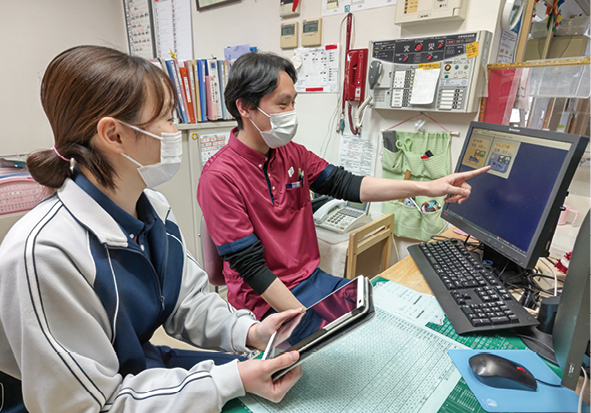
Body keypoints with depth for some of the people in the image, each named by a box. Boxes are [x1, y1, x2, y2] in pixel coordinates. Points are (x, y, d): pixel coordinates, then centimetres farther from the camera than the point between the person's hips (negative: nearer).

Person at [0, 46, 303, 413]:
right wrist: (231, 380, -27)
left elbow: (189, 301, 0)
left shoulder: (155, 209, -7)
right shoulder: (43, 251, -30)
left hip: (143, 363, 6)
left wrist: (249, 331, -17)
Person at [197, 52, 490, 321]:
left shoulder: (290, 154, 4)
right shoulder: (220, 177, -18)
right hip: (266, 301, -6)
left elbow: (346, 185, 4)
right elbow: (249, 266, -18)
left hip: (312, 278, 7)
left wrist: (425, 188, -1)